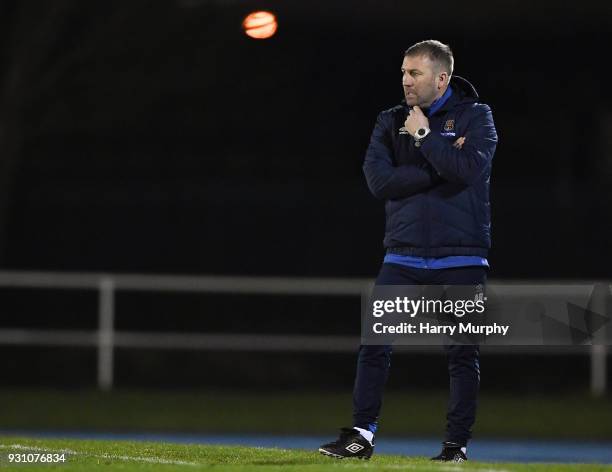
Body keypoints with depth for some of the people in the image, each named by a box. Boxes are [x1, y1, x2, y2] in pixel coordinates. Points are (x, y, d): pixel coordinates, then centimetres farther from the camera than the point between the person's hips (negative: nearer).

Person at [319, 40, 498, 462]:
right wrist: (441, 165, -12)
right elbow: (378, 179, -7)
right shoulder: (391, 122, 9)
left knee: (462, 354, 2)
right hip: (404, 256, 3)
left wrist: (424, 136, -12)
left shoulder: (475, 116, 0)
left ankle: (458, 443, 9)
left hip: (461, 258, -3)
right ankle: (361, 436, -1)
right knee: (374, 345, -5)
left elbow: (469, 168, -18)